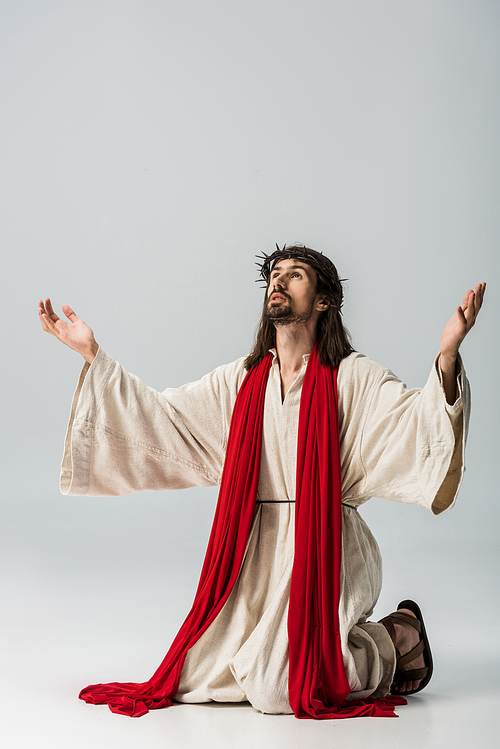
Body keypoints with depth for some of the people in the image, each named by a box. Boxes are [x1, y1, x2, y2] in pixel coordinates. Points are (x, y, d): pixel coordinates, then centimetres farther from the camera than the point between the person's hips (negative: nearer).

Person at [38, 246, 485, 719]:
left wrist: (447, 356, -36)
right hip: (254, 555, 6)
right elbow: (156, 415, 12)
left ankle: (396, 639, 8)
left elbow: (414, 419, -18)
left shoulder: (353, 377, -3)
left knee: (273, 687, -20)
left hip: (323, 554, -5)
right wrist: (93, 355, 6)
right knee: (194, 679, 0)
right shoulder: (239, 380, 11)